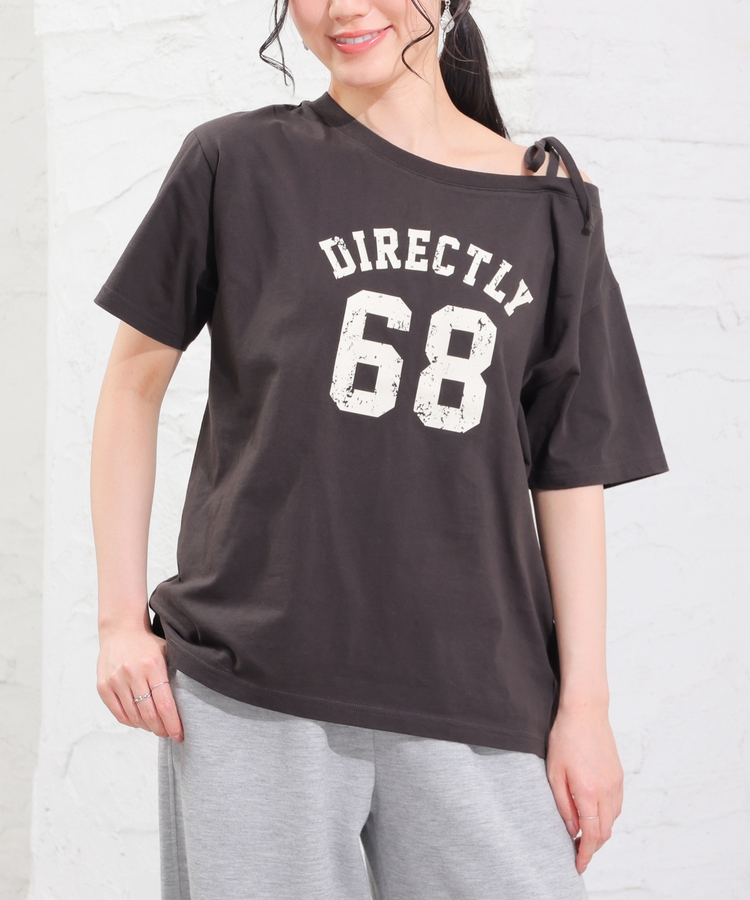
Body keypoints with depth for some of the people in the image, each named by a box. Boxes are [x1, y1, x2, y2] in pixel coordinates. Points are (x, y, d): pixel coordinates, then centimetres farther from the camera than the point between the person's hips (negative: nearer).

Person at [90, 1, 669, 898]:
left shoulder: (550, 204, 7)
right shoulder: (239, 162, 3)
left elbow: (572, 465, 6)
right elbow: (136, 375, 9)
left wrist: (585, 703, 3)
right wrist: (121, 616, 4)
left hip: (478, 701, 1)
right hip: (249, 692, -1)